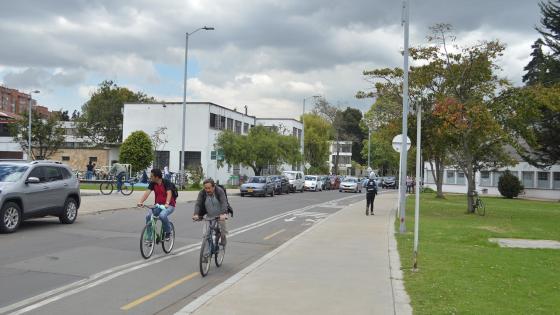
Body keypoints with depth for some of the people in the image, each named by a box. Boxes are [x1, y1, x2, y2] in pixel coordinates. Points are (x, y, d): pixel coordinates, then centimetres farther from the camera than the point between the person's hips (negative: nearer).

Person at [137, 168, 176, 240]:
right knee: (148, 216, -18)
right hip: (158, 205, 5)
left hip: (169, 205, -5)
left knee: (162, 215, -34)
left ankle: (168, 232, -8)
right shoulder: (152, 183, -2)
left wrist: (167, 203, -47)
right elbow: (147, 192, -15)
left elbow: (169, 193, -30)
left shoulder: (166, 182, -16)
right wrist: (140, 201, -31)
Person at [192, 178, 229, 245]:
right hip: (209, 216, 2)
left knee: (222, 232, -7)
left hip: (220, 216, -2)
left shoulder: (220, 191, -18)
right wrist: (196, 214, -36)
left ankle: (223, 242, 22)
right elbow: (198, 204, -19)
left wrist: (223, 214, -44)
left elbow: (224, 203, -29)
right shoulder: (202, 193, -10)